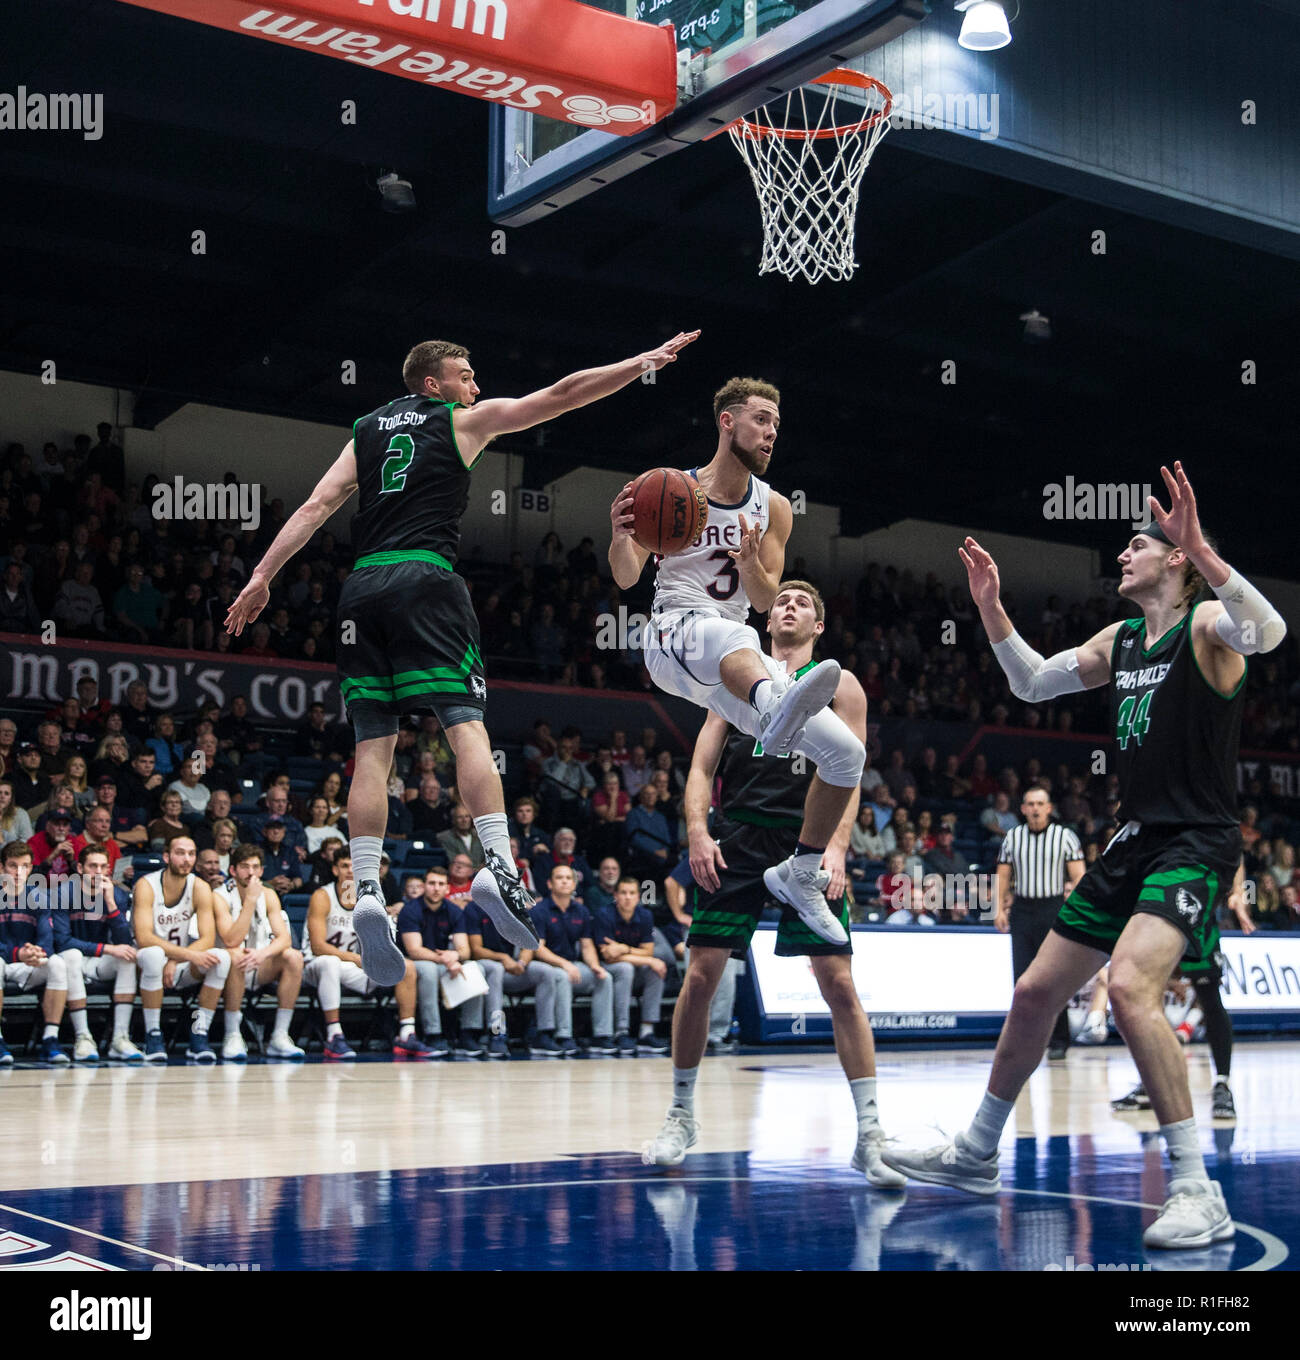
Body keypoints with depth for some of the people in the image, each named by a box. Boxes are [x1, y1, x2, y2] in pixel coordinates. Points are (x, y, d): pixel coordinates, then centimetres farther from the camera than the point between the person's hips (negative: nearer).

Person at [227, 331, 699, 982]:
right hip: (426, 578, -4)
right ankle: (498, 864, -25)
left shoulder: (368, 429, 23)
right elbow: (561, 394, 13)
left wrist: (262, 576, 10)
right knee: (466, 726, -10)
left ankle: (367, 890, -10)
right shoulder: (465, 420, 14)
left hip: (362, 587, 4)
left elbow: (317, 504, 13)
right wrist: (645, 362, 17)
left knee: (372, 746, 0)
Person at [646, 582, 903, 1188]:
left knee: (839, 981, -8)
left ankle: (869, 1133, -2)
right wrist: (697, 830, -6)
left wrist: (835, 848, -13)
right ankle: (682, 1114, 16)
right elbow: (702, 766, 12)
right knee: (701, 974, -2)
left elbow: (849, 775, 2)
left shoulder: (839, 684, 10)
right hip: (737, 837, 2)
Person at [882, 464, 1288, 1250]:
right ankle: (976, 1155, 28)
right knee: (1037, 992, 12)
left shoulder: (1207, 626, -9)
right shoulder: (1121, 640, 14)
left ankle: (1199, 1193, -24)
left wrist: (1202, 551, -43)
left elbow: (1269, 632, -32)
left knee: (1131, 985, -30)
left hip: (1196, 845, -8)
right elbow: (1032, 684, 23)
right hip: (1134, 842, 9)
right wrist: (991, 609, 9)